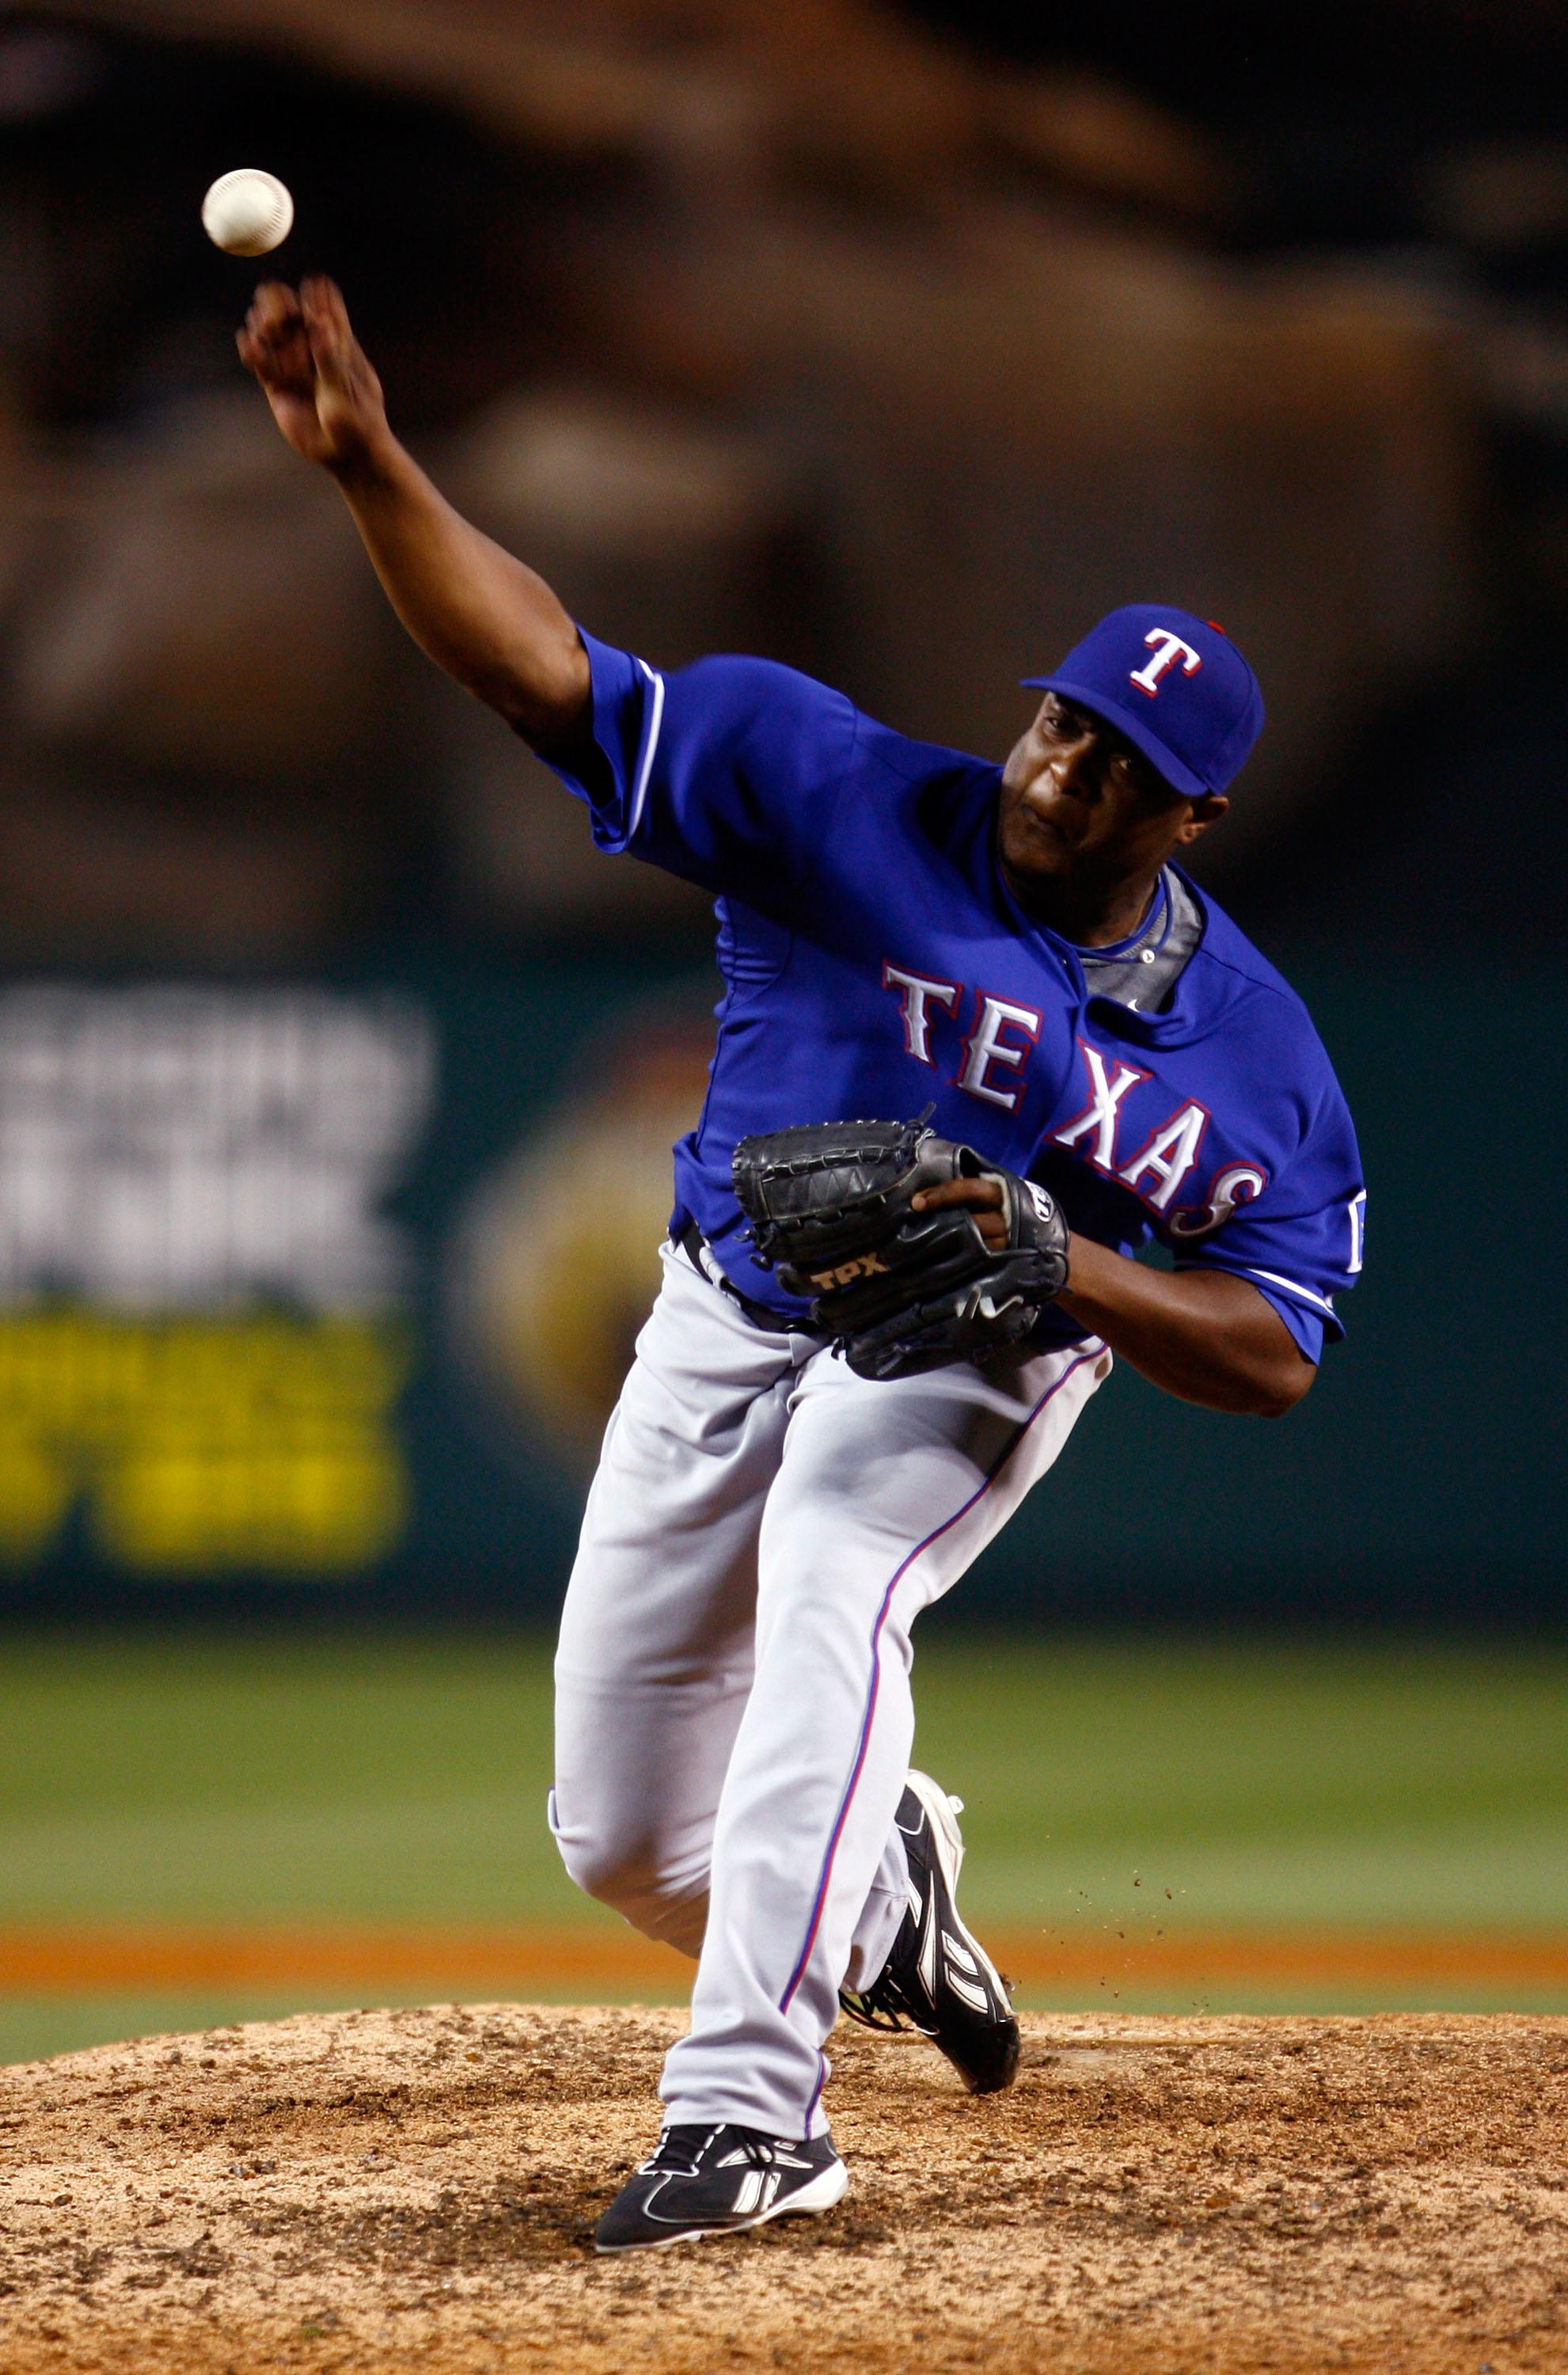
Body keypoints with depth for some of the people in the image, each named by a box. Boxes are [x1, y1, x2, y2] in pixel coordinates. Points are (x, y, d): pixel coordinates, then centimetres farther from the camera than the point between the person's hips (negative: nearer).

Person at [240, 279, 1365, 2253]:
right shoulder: (843, 802, -17)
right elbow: (546, 673, -22)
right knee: (624, 1842, 4)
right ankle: (874, 1886, 41)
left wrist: (1061, 1260, -30)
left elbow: (1275, 1354, -13)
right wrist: (368, 464, -37)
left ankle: (749, 2111, -39)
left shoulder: (1247, 1048, -14)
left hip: (972, 1367, -2)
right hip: (729, 1325, 2)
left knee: (830, 1579, -37)